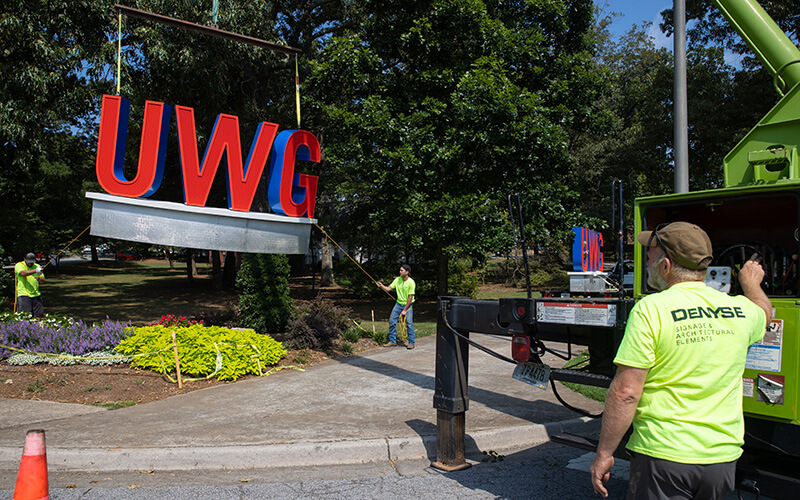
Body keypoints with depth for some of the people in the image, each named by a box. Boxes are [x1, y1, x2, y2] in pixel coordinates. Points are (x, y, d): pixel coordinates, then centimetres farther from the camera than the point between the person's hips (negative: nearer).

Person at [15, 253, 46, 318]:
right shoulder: (19, 265, 0)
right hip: (24, 294, -4)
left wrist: (39, 278, -11)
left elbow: (43, 279, 13)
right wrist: (35, 271, -34)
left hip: (36, 294, 4)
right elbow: (22, 273, -21)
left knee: (38, 315, 2)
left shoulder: (37, 266, 15)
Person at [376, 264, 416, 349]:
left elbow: (410, 297, -18)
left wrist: (405, 310, -18)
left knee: (409, 323, -10)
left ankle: (411, 343, 2)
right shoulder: (397, 279, -2)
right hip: (399, 303, 6)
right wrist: (382, 286, -22)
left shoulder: (411, 282, -19)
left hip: (408, 304, -5)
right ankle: (392, 341, 13)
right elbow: (388, 289, -1)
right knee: (392, 321, 2)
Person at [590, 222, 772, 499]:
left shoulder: (650, 309, -16)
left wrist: (604, 454, -10)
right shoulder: (741, 310, 2)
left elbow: (625, 392, -18)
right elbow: (765, 313, 29)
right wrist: (751, 283, 49)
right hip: (723, 456, 6)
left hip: (664, 455, -6)